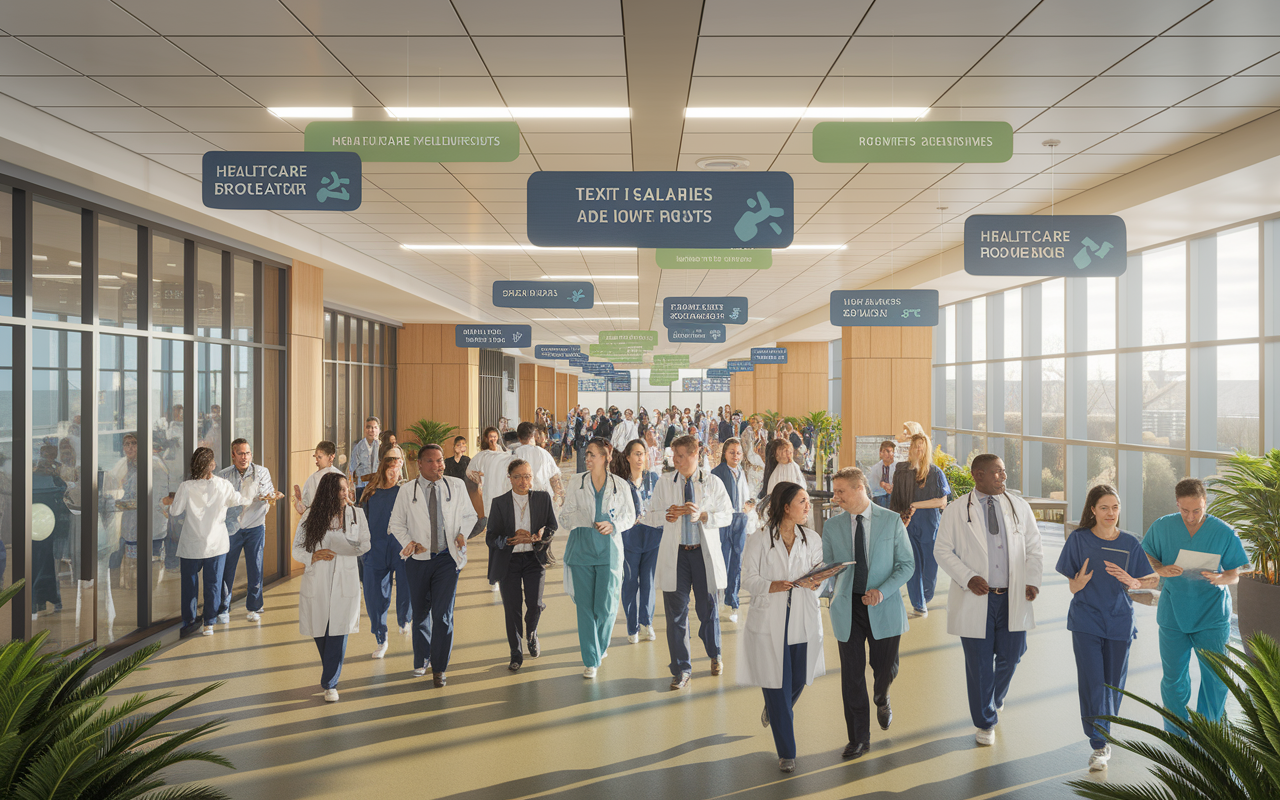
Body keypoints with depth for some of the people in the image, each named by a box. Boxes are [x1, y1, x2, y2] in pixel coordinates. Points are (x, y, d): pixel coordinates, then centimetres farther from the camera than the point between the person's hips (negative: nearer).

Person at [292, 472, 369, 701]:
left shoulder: (356, 514, -1)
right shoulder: (311, 517, -1)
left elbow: (364, 546, 1)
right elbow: (297, 549, 2)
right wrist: (313, 556, -17)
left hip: (345, 581, -1)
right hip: (316, 582, 1)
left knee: (338, 633, -4)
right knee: (319, 632, 12)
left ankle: (330, 683, 6)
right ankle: (330, 672, 38)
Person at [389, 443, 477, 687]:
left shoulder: (457, 486, 2)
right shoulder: (407, 491, 0)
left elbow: (469, 515, 11)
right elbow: (396, 523, 7)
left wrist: (462, 533, -8)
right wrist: (408, 542, -10)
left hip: (447, 559, -1)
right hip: (418, 559, 1)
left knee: (443, 614, -7)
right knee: (420, 613, 13)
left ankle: (439, 668, 6)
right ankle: (421, 660, 34)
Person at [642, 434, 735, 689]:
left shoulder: (713, 482, 1)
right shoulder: (664, 483, 5)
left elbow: (727, 516, -1)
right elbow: (650, 516, 7)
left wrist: (702, 516, -17)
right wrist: (667, 516, -14)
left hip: (704, 552, -1)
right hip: (675, 553, 1)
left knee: (708, 607, 11)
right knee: (676, 610, 0)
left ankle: (715, 654, 37)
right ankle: (682, 668, 11)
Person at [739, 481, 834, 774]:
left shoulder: (812, 539, 4)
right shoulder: (760, 540, -7)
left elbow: (820, 573, 6)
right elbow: (748, 577, -5)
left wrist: (815, 582, -17)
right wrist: (771, 586, -22)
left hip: (803, 619, 4)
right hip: (769, 620, -3)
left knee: (798, 680, 11)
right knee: (777, 685, 0)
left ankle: (775, 710, 47)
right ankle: (786, 752, 15)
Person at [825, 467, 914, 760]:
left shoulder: (892, 521, -3)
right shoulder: (832, 526, 3)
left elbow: (907, 564, -2)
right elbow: (828, 567, 9)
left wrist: (882, 591, -16)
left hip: (884, 608, -1)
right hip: (847, 608, 1)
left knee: (885, 668, 9)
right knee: (851, 675, 2)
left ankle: (881, 700, 46)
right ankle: (858, 738, 16)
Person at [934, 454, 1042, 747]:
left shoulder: (1019, 507, 7)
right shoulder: (956, 511, -2)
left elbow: (1034, 548, 9)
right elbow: (942, 550, -2)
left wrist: (1033, 580, -6)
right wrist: (967, 578, -15)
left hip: (1013, 598, 3)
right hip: (975, 598, -2)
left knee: (1010, 657, 9)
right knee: (979, 664, 4)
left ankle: (995, 699, 42)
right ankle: (985, 722, 22)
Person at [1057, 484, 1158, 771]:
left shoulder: (1130, 543, -1)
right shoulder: (1079, 539, -5)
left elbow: (1153, 580, 3)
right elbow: (1072, 585, 1)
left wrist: (1133, 582, -18)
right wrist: (1079, 583, -23)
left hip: (1119, 622, 2)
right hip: (1086, 621, -2)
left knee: (1114, 684, 13)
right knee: (1092, 683, -8)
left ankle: (1103, 731, 37)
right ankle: (1100, 746, -1)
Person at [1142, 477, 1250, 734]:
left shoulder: (1224, 532, -6)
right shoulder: (1161, 527, -3)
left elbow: (1235, 576, -2)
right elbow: (1146, 557, 7)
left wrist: (1219, 578, -24)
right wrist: (1161, 569, -15)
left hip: (1212, 616, -1)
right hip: (1173, 615, 1)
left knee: (1216, 679, 1)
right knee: (1173, 679, 9)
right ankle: (1176, 736, 27)